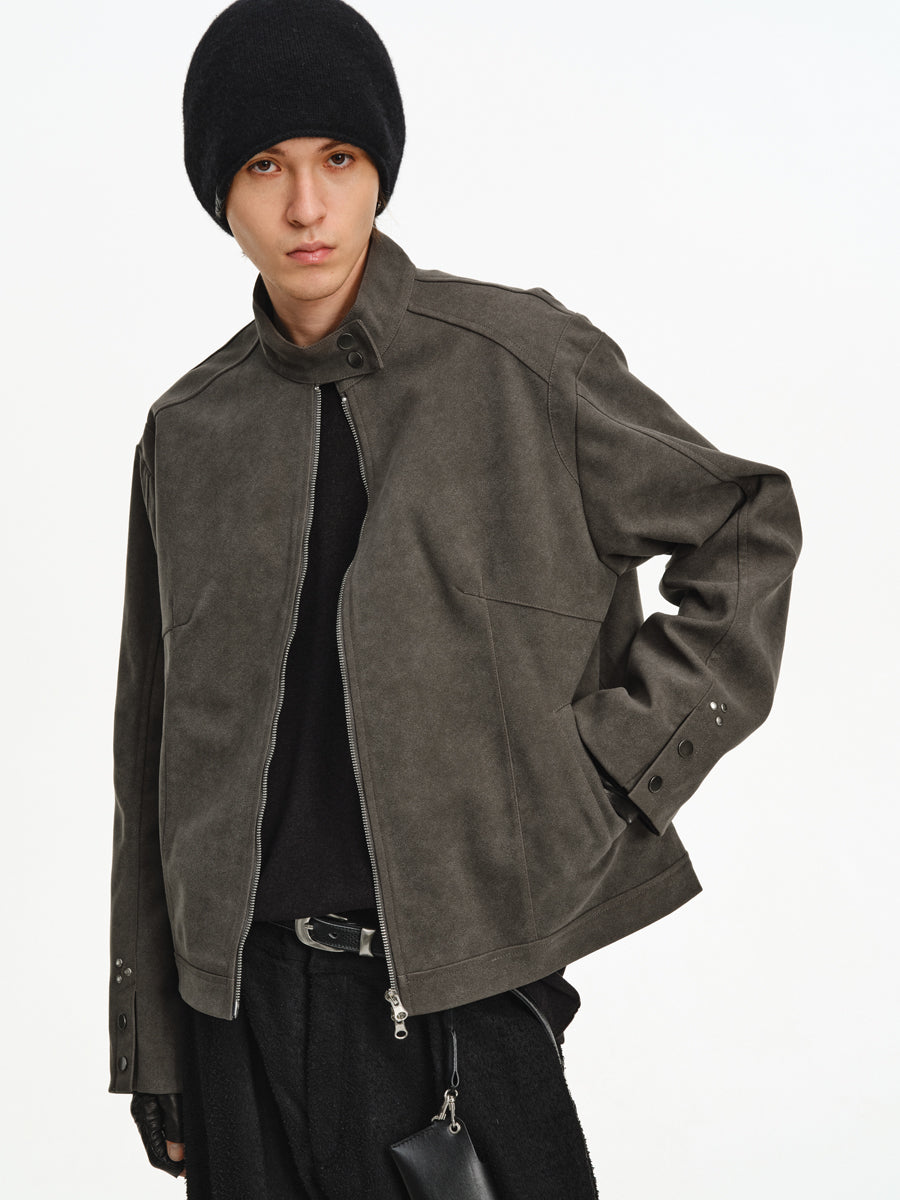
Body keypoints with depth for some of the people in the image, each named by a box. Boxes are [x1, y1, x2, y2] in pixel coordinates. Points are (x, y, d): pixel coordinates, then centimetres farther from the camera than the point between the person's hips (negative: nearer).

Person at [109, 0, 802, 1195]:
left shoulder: (519, 361, -4)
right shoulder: (190, 435, 6)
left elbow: (745, 532, 5)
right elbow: (156, 760, 10)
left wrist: (614, 764, -5)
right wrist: (153, 1046, 11)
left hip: (462, 989, -2)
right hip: (244, 1011, 3)